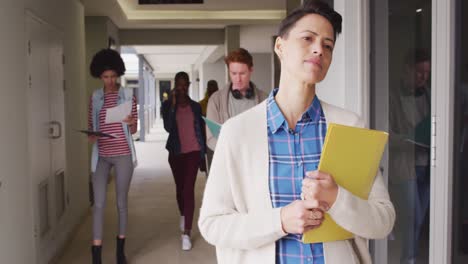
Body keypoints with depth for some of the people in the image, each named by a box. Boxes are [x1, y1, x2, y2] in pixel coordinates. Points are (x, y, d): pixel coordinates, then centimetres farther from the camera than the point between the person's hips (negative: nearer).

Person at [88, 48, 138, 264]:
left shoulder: (128, 95, 1)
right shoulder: (95, 97, 6)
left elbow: (133, 130, 0)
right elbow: (91, 126, 11)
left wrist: (129, 122, -22)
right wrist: (91, 136, -11)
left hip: (123, 154, -1)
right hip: (101, 155, 1)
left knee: (121, 202, 6)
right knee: (98, 203, -5)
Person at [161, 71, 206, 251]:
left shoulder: (195, 106, 3)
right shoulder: (168, 105, -1)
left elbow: (201, 130, 7)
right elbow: (168, 127, -16)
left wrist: (204, 153, 6)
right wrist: (173, 105, -20)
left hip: (193, 152, -1)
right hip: (176, 152, 1)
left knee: (189, 189, -10)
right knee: (180, 187, 16)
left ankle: (186, 233, -11)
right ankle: (183, 216, 44)